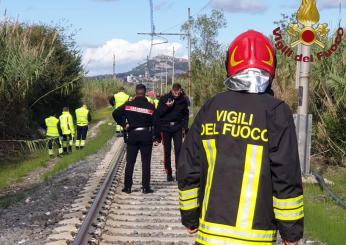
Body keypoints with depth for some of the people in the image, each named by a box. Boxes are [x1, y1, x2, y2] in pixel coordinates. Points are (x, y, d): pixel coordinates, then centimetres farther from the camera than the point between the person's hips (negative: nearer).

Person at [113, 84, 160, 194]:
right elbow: (156, 123, -4)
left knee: (130, 162, 9)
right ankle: (146, 187, 5)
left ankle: (127, 187, 9)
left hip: (132, 135, 1)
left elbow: (115, 113, -5)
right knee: (146, 163, 5)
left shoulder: (128, 105, -2)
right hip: (146, 135, -1)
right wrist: (157, 137, 4)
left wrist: (123, 124, 3)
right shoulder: (150, 106, -5)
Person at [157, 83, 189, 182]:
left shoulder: (183, 99, 1)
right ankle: (168, 173, 14)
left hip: (178, 128, 1)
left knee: (179, 150, -6)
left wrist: (185, 127, 3)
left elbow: (185, 114, 11)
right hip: (165, 128, 0)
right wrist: (167, 107, -20)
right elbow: (158, 113, -5)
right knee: (166, 151, 5)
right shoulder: (164, 98, -4)